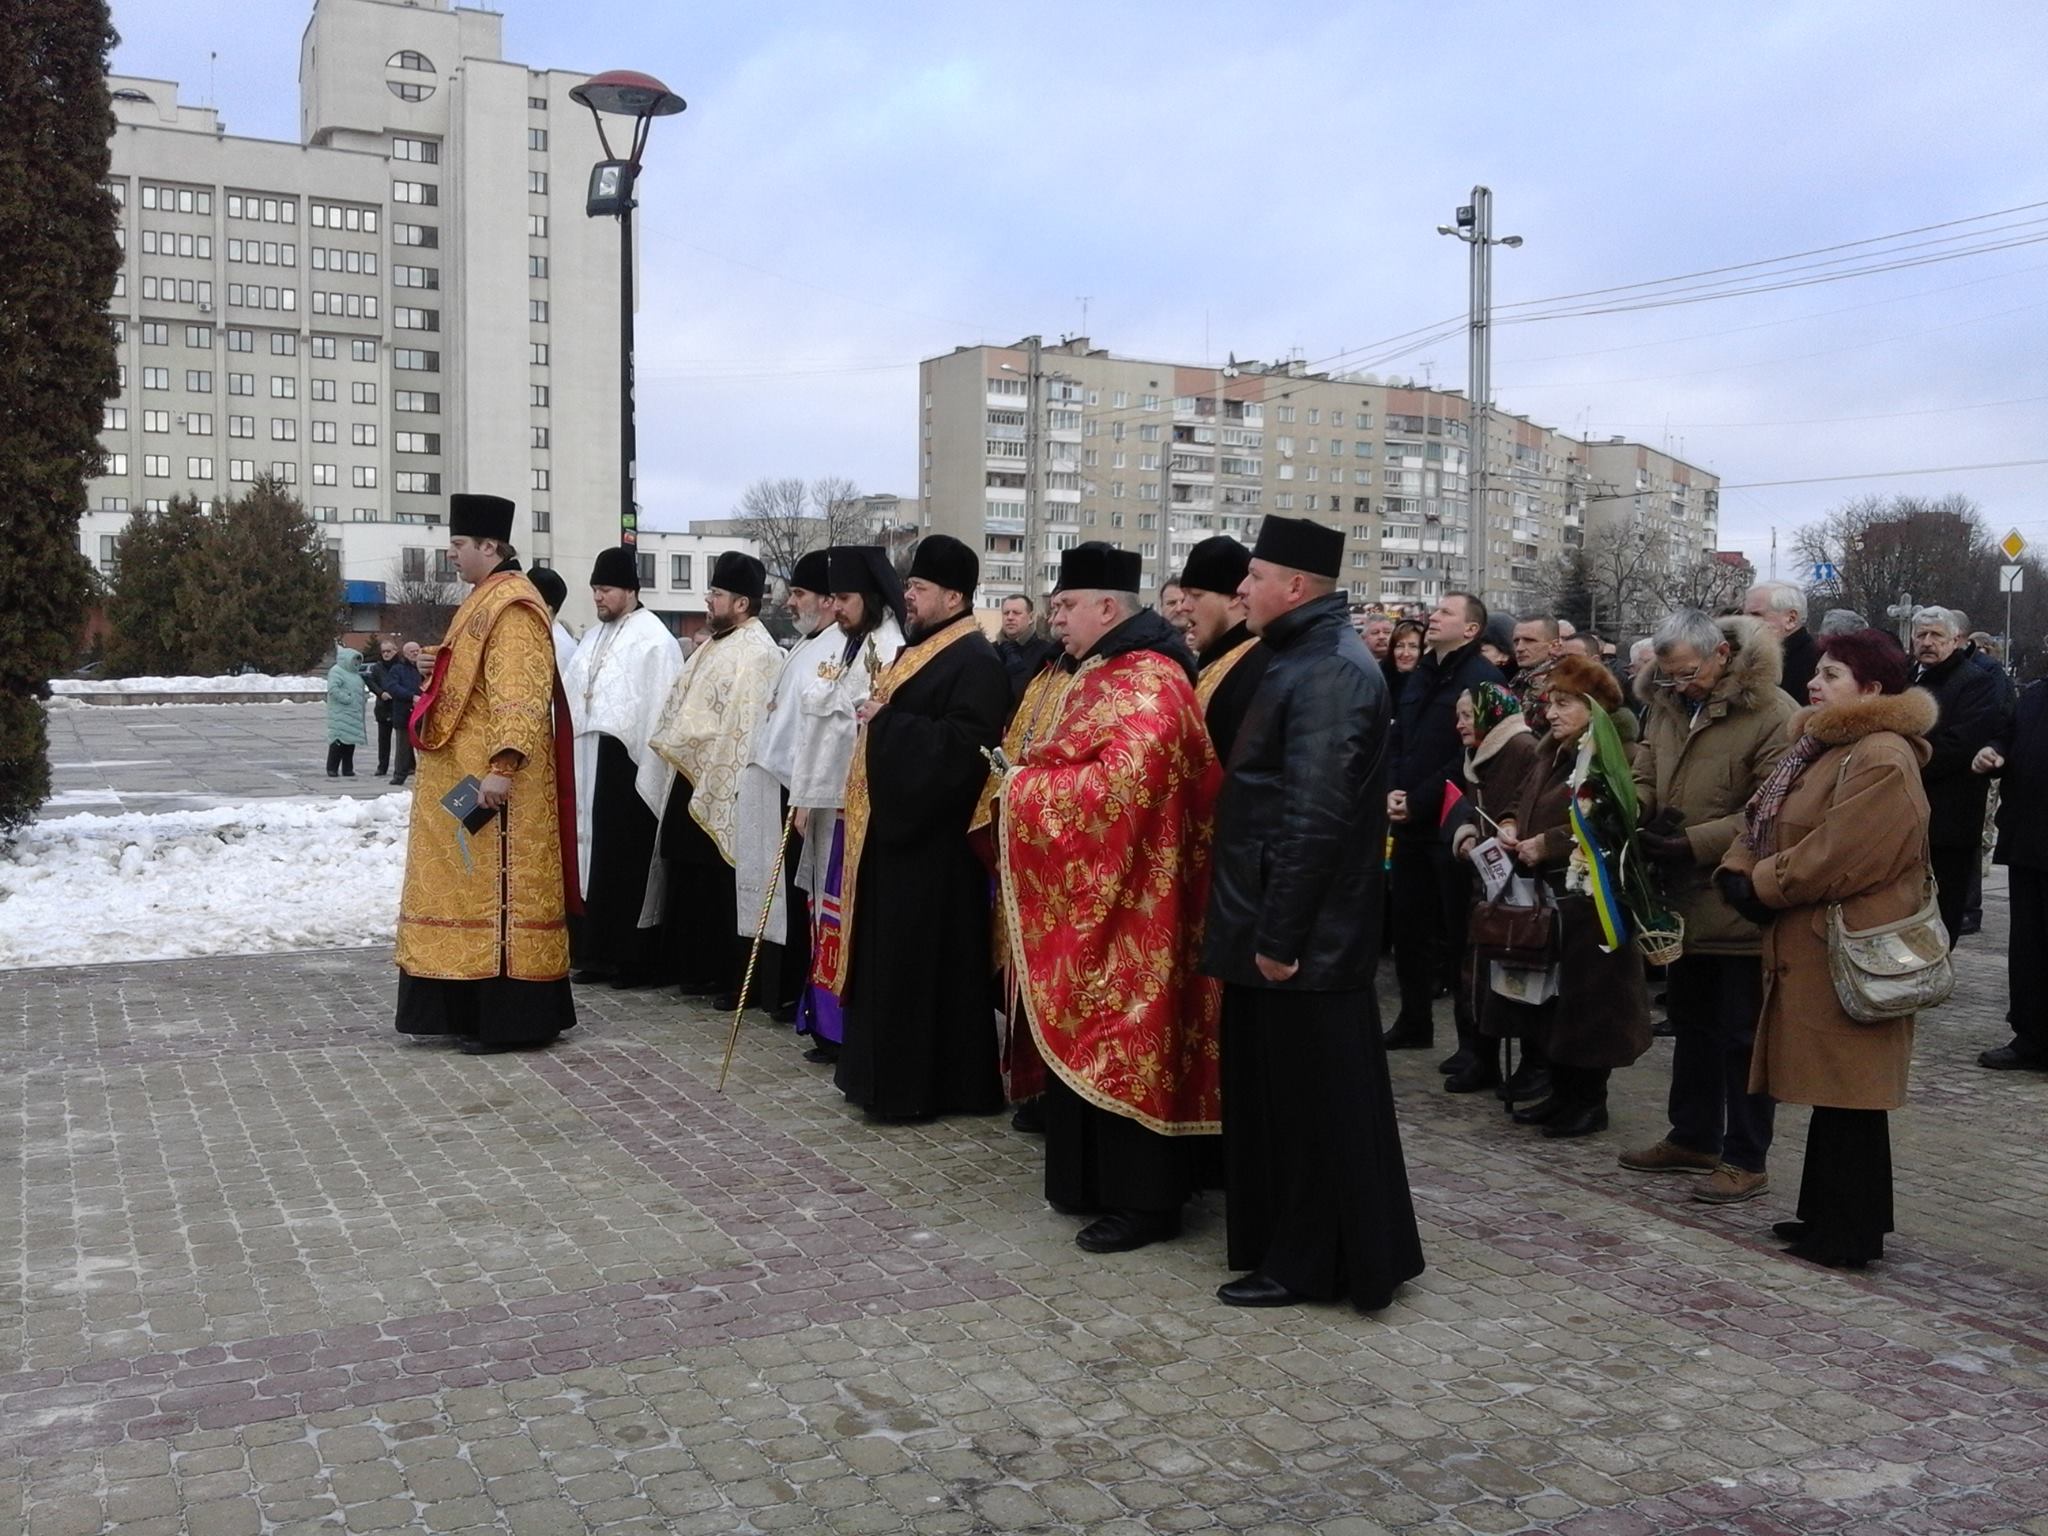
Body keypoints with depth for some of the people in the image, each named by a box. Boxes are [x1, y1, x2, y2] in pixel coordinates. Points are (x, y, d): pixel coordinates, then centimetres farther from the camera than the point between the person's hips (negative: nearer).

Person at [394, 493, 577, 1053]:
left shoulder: (513, 608, -15)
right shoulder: (485, 600, 17)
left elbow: (518, 695, -23)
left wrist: (502, 765, -29)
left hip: (489, 779, -11)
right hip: (462, 775, 11)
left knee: (497, 885, -6)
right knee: (471, 883, 13)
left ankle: (510, 1019, 0)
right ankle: (476, 1009, 20)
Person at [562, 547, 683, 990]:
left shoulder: (653, 638, -7)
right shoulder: (593, 637, 17)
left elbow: (661, 709, -13)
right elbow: (573, 699, 17)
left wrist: (648, 768, -18)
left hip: (628, 765, -7)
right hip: (589, 762, 8)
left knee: (629, 862, -3)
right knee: (595, 858, 9)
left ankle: (636, 958, 5)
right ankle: (599, 952, 16)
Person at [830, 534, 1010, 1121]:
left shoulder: (976, 661, -14)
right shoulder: (918, 650, 16)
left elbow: (963, 744, -26)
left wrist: (885, 720, -20)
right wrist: (877, 717, 7)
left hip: (930, 836, -10)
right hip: (895, 823, 10)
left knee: (921, 956, -4)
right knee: (888, 954, 14)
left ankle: (922, 1083, 6)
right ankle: (888, 1070, 23)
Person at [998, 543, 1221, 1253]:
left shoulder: (1146, 680, -17)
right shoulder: (1108, 673, 15)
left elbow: (1123, 779, -27)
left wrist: (1028, 788, -16)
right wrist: (1029, 778, 2)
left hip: (1127, 895, -10)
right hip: (1087, 888, 10)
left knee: (1127, 1034, -4)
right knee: (1096, 1034, 14)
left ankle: (1145, 1199, 5)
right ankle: (1100, 1179, 24)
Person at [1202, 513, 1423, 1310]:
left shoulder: (1329, 671, -19)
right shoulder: (1305, 658, 14)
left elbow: (1316, 819, -24)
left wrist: (1279, 934, -22)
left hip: (1305, 936, -10)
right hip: (1276, 925, 10)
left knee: (1314, 1100, 2)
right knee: (1275, 1091, 18)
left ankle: (1309, 1265, 14)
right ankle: (1282, 1242, 30)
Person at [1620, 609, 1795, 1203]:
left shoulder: (1771, 714, -17)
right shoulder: (1667, 704, 6)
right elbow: (1646, 779, 12)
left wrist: (1695, 841, -24)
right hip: (1684, 899, 8)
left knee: (1741, 1032, 3)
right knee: (1691, 1021, 19)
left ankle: (1747, 1159, 15)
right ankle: (1693, 1138, 34)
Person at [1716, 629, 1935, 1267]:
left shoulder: (1882, 758, -18)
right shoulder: (1822, 746, 17)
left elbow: (1838, 856, -24)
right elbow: (1763, 820, 16)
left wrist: (1761, 884, -13)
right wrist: (1738, 872, -2)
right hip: (1809, 946, 10)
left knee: (1847, 1095, -2)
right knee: (1833, 1091, 16)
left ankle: (1848, 1235, 8)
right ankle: (1828, 1215, 26)